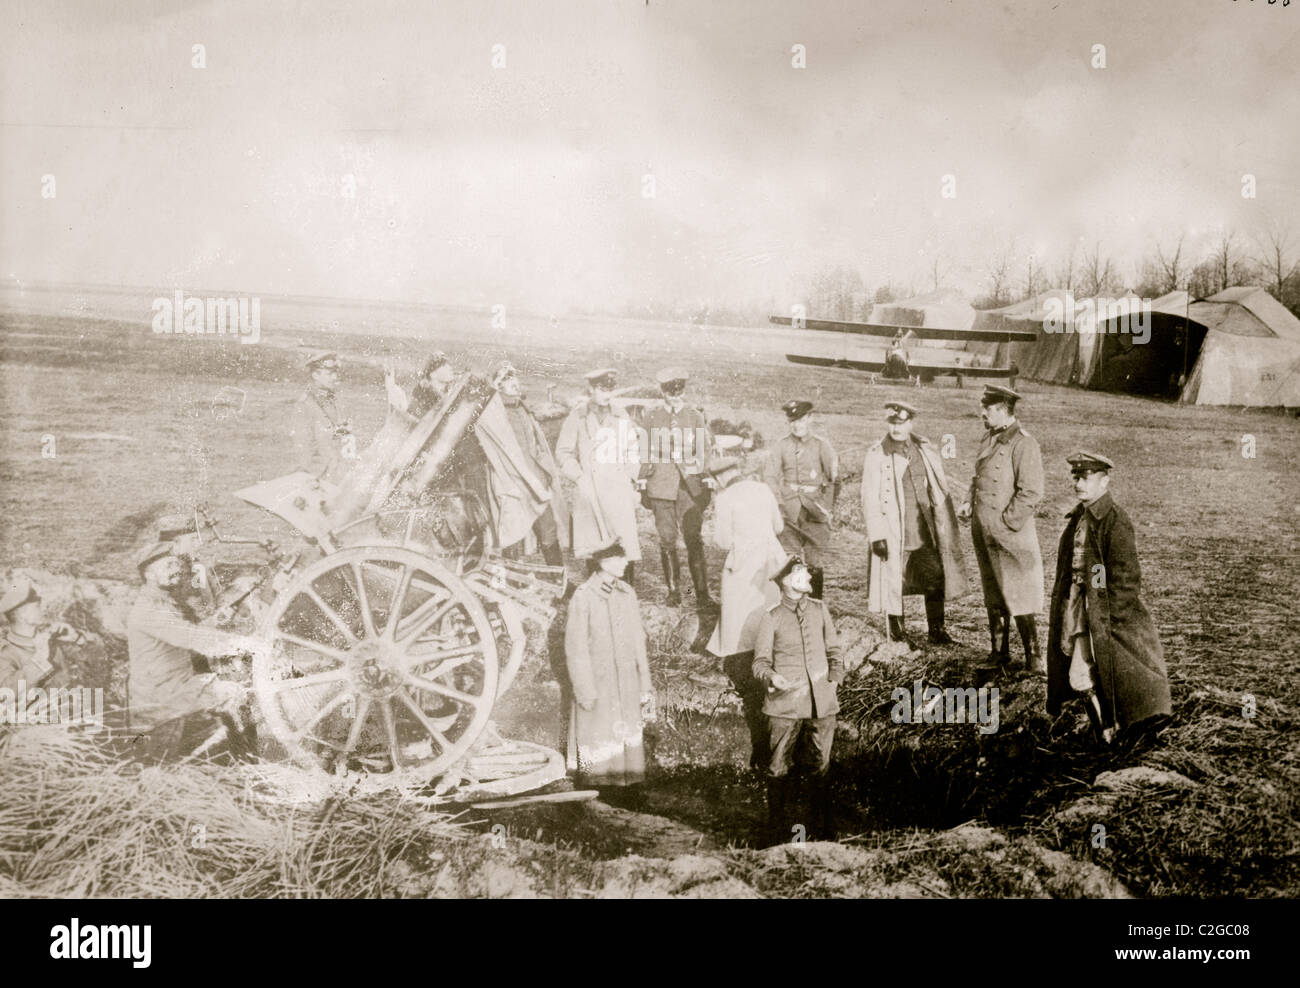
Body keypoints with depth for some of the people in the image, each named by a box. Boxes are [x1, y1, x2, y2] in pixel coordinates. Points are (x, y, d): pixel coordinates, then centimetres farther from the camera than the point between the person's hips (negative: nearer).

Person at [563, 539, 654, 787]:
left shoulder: (627, 594, 3)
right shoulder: (583, 597, -13)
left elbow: (638, 641, 10)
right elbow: (575, 648, -10)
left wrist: (644, 683, 9)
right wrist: (586, 691, -12)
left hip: (626, 682, 5)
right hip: (597, 682, -5)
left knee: (628, 735, 11)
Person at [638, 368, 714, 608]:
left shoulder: (696, 417, 7)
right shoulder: (651, 418, 6)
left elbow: (707, 452, 12)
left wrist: (709, 487, 9)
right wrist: (642, 486, 6)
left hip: (691, 487, -1)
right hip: (661, 487, 1)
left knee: (694, 539, -7)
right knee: (667, 540, 3)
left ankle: (702, 594, -6)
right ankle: (673, 590, 15)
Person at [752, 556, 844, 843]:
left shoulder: (820, 610, 8)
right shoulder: (771, 619, -3)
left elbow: (833, 650, 19)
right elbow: (760, 662, -1)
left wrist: (835, 676, 4)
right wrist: (771, 677, -21)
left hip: (822, 701, 3)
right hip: (785, 704, -3)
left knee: (822, 765, 11)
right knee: (779, 767, 2)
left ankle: (827, 827, 25)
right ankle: (776, 829, 15)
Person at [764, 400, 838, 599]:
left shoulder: (821, 445, 1)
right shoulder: (781, 446, 5)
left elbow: (834, 478, 5)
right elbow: (772, 477, 6)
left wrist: (828, 508, 0)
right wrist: (779, 505, -3)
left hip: (815, 511, -1)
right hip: (789, 514, 1)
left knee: (814, 563, -1)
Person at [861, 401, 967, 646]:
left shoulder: (926, 450, 6)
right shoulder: (876, 454, -6)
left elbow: (940, 490, 11)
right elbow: (870, 498, -8)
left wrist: (945, 524, 8)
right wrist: (877, 536, -12)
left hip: (925, 530, 3)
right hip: (893, 532, -3)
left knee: (935, 578, 0)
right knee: (893, 580, 4)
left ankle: (936, 630, 11)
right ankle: (896, 628, 22)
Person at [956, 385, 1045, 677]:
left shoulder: (1023, 443, -13)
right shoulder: (988, 440, 12)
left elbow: (1031, 493, -17)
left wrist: (1005, 522, -16)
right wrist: (969, 504, 7)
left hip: (1009, 534, -8)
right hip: (983, 533, 8)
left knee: (1018, 597, -2)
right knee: (993, 597, 15)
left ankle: (1033, 658, 9)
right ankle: (999, 652, 26)